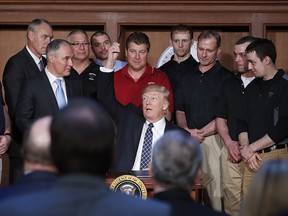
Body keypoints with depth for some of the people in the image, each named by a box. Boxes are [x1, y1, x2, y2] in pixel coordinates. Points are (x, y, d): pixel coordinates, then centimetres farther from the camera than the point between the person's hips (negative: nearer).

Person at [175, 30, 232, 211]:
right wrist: (186, 129, 0)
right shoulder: (188, 78, 17)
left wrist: (201, 132, -11)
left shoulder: (226, 77, -1)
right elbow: (180, 110, 19)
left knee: (216, 189, -10)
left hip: (214, 139, -5)